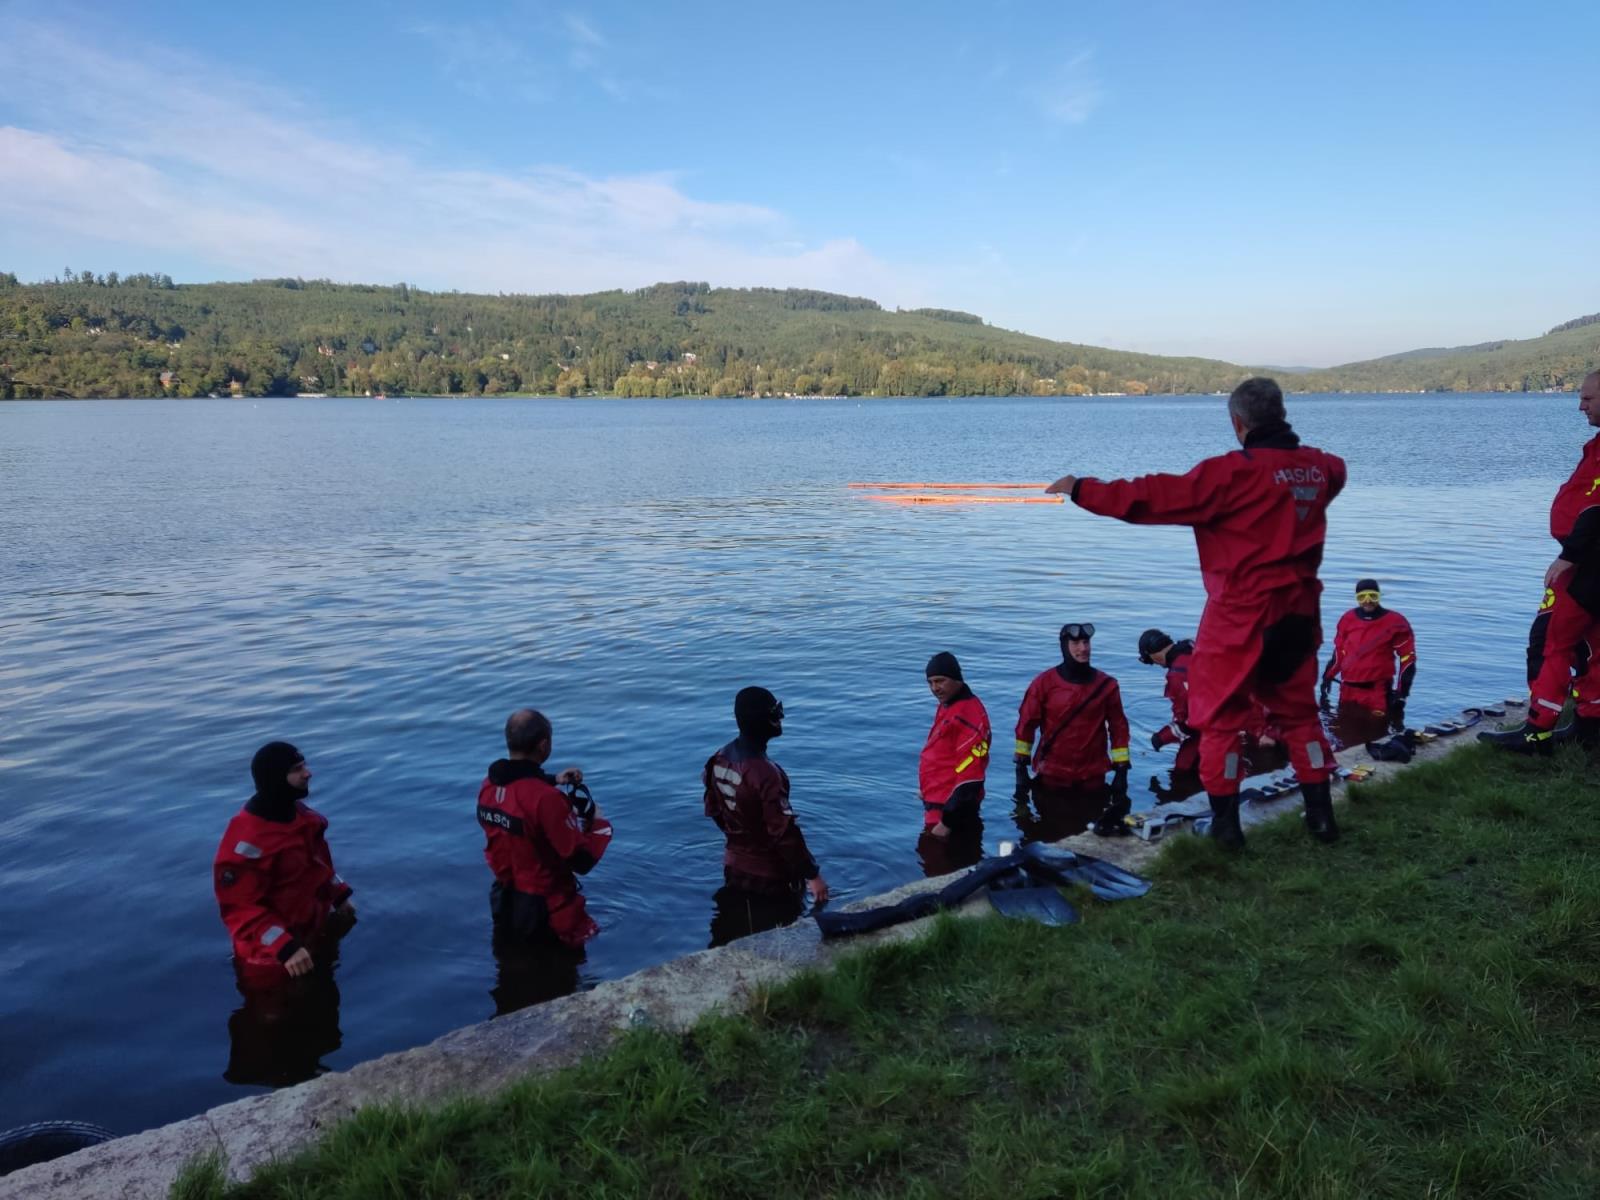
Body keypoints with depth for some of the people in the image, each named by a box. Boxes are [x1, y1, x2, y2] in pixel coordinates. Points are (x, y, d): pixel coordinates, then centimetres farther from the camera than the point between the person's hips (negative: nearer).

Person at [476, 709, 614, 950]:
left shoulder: (488, 785, -7)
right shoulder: (546, 799, -31)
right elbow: (582, 860, -25)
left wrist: (553, 782, 5)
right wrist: (601, 824, -8)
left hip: (504, 901, 8)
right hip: (544, 910, -8)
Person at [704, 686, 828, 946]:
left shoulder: (719, 760, -5)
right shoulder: (765, 774, -29)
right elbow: (785, 832, -25)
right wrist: (812, 874, -16)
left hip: (734, 868, 7)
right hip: (769, 877, -7)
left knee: (730, 944, 20)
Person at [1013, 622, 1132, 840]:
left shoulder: (1106, 685, 0)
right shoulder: (1044, 683, -5)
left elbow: (1118, 728, 3)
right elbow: (1026, 724, -2)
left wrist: (1121, 770, 0)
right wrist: (1021, 767, -3)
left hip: (1093, 780, 1)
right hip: (1051, 778, -1)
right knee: (1050, 838, 9)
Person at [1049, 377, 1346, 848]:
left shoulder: (1234, 472, -17)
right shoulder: (1319, 467, 4)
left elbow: (1160, 497, -20)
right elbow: (1337, 471, 30)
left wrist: (1082, 490, -14)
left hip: (1240, 617, -6)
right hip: (1297, 613, 6)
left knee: (1220, 717, 6)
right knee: (1298, 712, 20)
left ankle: (1225, 822, 10)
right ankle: (1321, 816, 23)